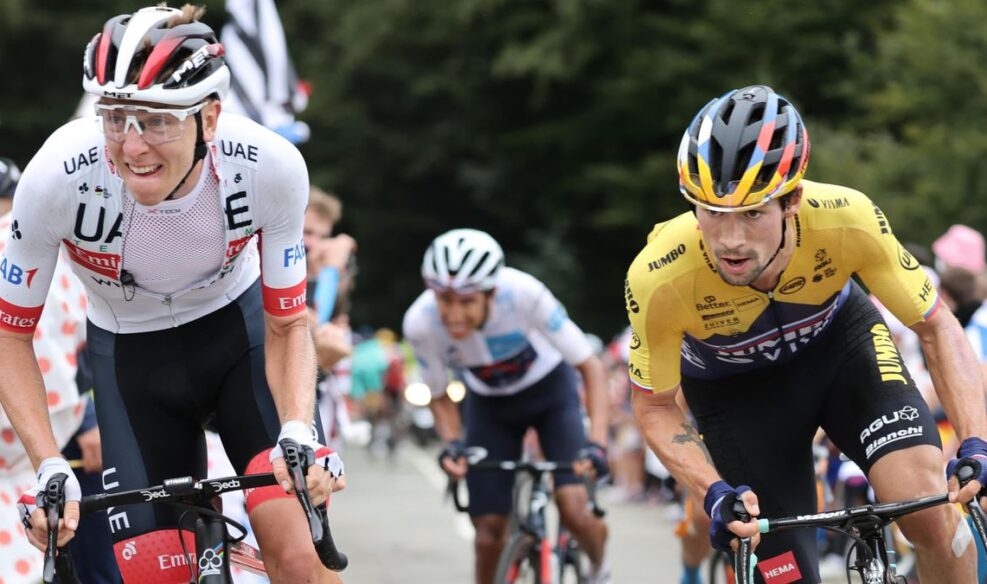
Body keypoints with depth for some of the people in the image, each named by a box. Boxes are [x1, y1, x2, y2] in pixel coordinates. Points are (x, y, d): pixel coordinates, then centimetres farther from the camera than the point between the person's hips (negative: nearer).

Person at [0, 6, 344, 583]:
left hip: (239, 327, 0)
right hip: (131, 355, 0)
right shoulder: (57, 178, -31)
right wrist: (50, 466, -26)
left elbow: (287, 325, -13)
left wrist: (298, 432, -30)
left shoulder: (271, 167, -28)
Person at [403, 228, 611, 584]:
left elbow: (589, 365, -26)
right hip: (489, 405, 2)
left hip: (549, 390, -2)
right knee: (489, 534, -6)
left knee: (574, 511, -18)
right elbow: (440, 397, -9)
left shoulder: (523, 294, -37)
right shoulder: (420, 323, -29)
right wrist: (452, 444, -28)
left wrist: (596, 442, -38)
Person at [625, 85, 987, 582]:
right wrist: (715, 494, -33)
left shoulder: (847, 220, -35)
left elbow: (935, 325, -19)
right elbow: (654, 408, -17)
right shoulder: (658, 280, -36)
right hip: (734, 386, 0)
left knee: (928, 509, -23)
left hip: (838, 340, 0)